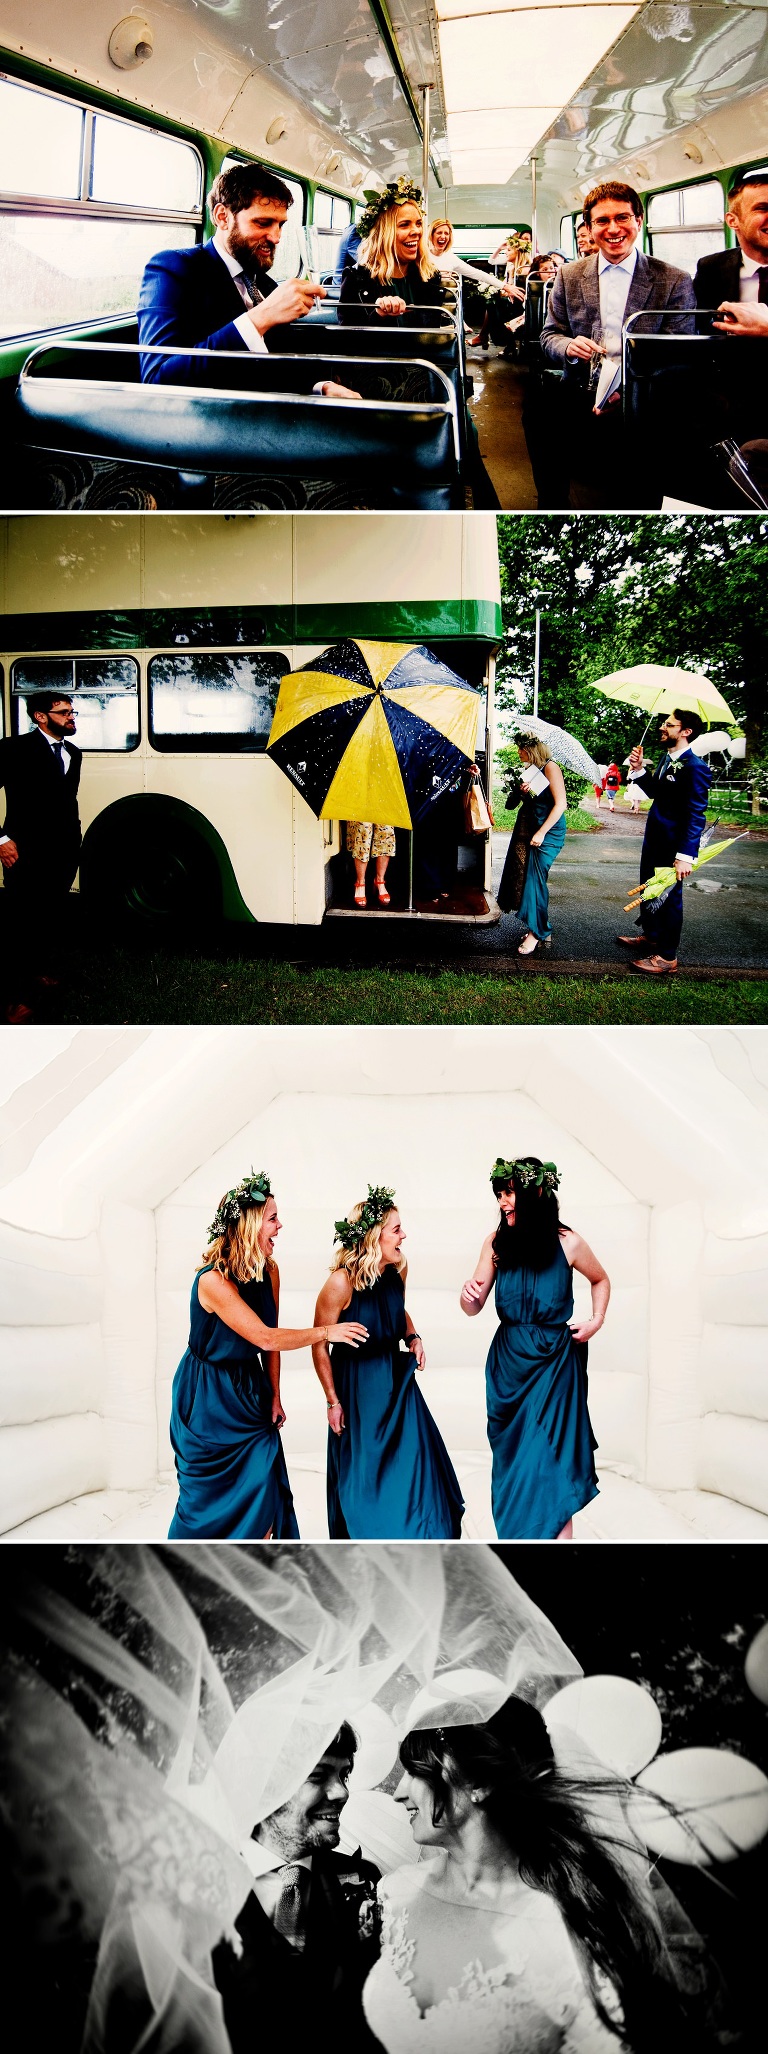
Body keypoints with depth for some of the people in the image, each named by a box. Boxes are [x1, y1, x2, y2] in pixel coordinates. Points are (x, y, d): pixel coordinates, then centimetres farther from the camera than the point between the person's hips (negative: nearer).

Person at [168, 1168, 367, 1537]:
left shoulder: (269, 1271, -5)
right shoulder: (213, 1280, -26)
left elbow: (269, 1341, 4)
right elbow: (264, 1338, -26)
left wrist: (275, 1396, 5)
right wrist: (326, 1331, -20)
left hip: (249, 1394, 6)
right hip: (208, 1398, -6)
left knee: (264, 1497, -1)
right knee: (207, 1494, 5)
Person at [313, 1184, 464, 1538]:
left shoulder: (398, 1269, -5)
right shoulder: (341, 1282, -23)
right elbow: (319, 1347, -13)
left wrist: (413, 1337, -3)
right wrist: (333, 1402, -9)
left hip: (396, 1379, 5)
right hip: (357, 1385, -5)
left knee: (414, 1463, 7)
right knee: (364, 1472, 6)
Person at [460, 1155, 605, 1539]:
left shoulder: (567, 1243, -7)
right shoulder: (496, 1243, -1)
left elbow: (600, 1280, 14)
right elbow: (473, 1309, 1)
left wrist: (597, 1321, -1)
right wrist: (468, 1295, -21)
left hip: (553, 1364, -3)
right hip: (508, 1364, 3)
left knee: (549, 1458, -6)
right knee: (513, 1459, 9)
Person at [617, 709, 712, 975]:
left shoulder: (694, 767, -22)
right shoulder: (667, 758, 7)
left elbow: (696, 816, -24)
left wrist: (685, 855, -27)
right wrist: (639, 770, 1)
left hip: (673, 847, -9)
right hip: (654, 840, 9)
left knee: (669, 898, 2)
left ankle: (667, 957, 13)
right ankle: (650, 936, 42)